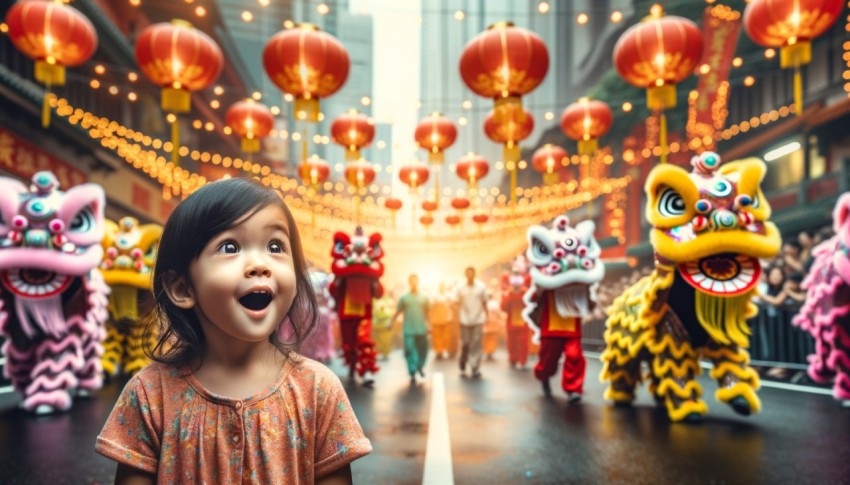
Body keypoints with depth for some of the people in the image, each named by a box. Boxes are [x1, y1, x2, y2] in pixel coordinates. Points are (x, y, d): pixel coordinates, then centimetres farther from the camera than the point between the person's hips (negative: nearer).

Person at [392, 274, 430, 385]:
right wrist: (391, 323, -3)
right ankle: (412, 375, 5)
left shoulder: (424, 298, 8)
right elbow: (398, 312, 4)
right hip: (409, 330, -2)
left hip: (422, 329, 2)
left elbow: (427, 313, 12)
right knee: (410, 352, -3)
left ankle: (420, 367, 36)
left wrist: (429, 325, 6)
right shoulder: (404, 297, 3)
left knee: (423, 350, 8)